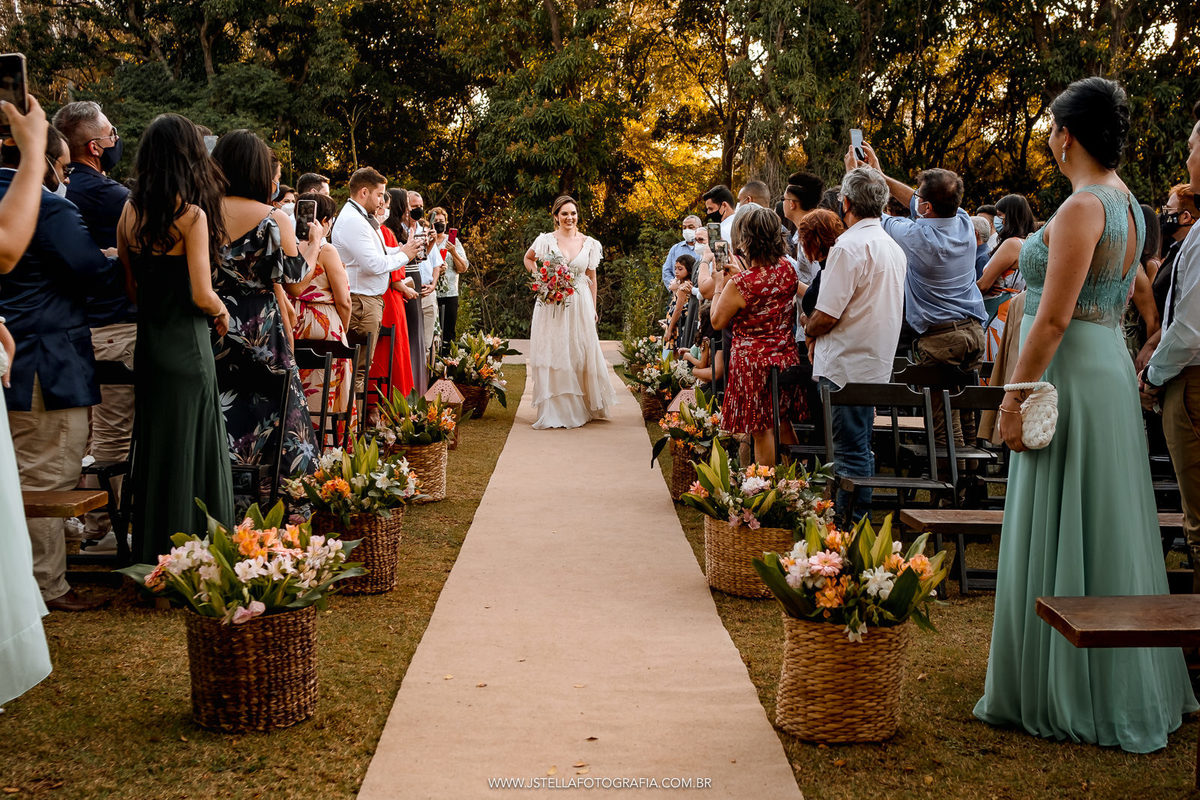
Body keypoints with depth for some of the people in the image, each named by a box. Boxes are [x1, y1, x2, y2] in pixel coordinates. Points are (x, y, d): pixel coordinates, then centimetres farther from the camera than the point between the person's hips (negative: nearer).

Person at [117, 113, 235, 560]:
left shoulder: (131, 210, 3)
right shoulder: (192, 214, -14)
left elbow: (128, 282, 7)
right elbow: (201, 295, -17)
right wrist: (222, 313, 2)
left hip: (146, 341, 6)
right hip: (186, 343, -6)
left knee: (154, 443, 16)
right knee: (188, 447, 2)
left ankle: (152, 546, 27)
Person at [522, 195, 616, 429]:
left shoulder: (589, 243, 5)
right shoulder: (546, 240, -1)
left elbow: (592, 278, 11)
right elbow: (528, 258, 17)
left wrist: (593, 308, 10)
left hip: (580, 306, 2)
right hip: (551, 305, -2)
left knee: (581, 354, 5)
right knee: (552, 354, -3)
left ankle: (581, 408, 19)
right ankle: (554, 411, 3)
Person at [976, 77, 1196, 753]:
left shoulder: (1083, 206, -16)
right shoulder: (1127, 204, 13)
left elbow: (1053, 318, -21)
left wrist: (1015, 397, -17)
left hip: (1071, 375, -9)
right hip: (1109, 367, 10)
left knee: (1063, 535, -1)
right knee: (1103, 534, 15)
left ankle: (1074, 698, 10)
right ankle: (1126, 691, 26)